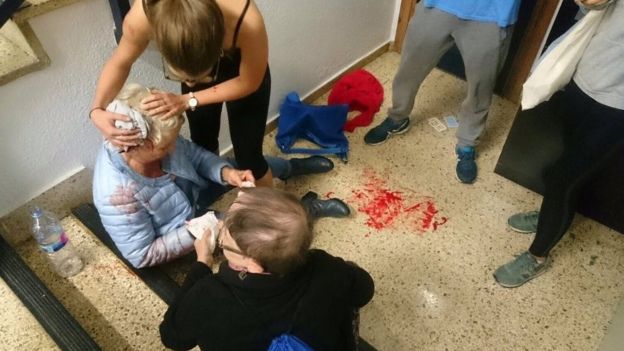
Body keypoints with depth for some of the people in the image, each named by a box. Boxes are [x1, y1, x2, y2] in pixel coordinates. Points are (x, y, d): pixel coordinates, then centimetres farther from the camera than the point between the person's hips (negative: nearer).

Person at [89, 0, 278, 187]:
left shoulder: (247, 20, -44)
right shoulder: (142, 15, -36)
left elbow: (249, 82, -23)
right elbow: (119, 63, -13)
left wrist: (187, 101, -29)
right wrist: (97, 110, -27)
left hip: (243, 71, -2)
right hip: (195, 63, 3)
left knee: (247, 157, 3)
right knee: (203, 145, 18)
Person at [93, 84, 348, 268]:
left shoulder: (154, 140, -24)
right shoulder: (117, 194, -40)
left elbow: (196, 155, -9)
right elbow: (141, 256, -28)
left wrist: (227, 172, -28)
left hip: (190, 192, 6)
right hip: (183, 230, -5)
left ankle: (292, 167, 33)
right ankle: (308, 209, 15)